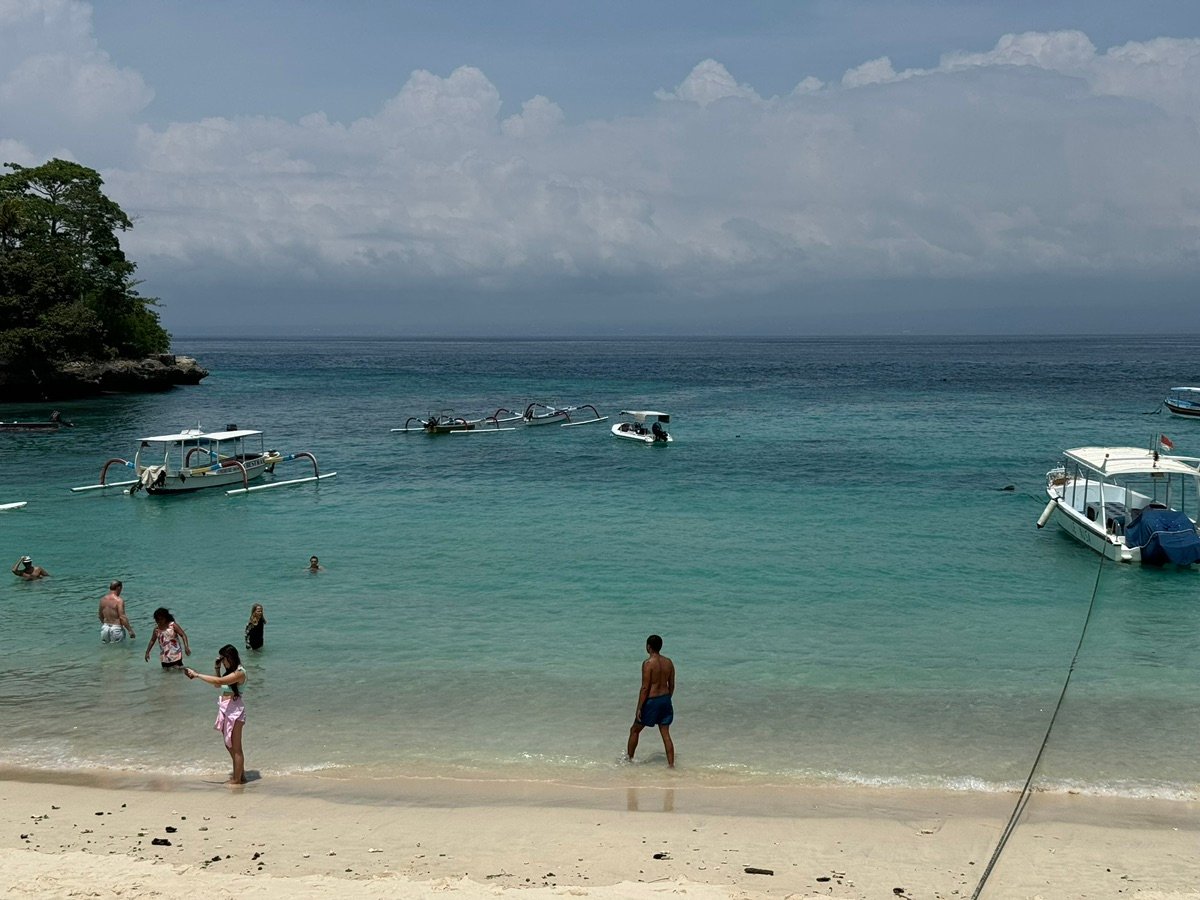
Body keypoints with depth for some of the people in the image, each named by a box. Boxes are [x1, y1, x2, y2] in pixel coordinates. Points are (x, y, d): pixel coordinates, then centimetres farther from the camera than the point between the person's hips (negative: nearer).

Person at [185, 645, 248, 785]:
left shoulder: (239, 673, -19)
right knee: (229, 745, 19)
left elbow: (219, 681, -28)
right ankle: (239, 772, 33)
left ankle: (237, 779, 7)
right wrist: (217, 669, 4)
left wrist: (197, 675, -25)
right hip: (225, 709, 10)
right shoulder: (229, 671, 12)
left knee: (235, 747, -1)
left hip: (235, 710, -10)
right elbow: (217, 685, 16)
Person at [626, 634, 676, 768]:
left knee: (634, 730, 13)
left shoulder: (648, 664, -16)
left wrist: (639, 708, -13)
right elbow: (672, 685, 9)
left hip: (652, 701, -6)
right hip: (665, 699, 6)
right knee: (665, 734, 10)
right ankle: (671, 764, 7)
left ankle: (628, 759, 24)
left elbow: (645, 688, -17)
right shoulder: (668, 662, 3)